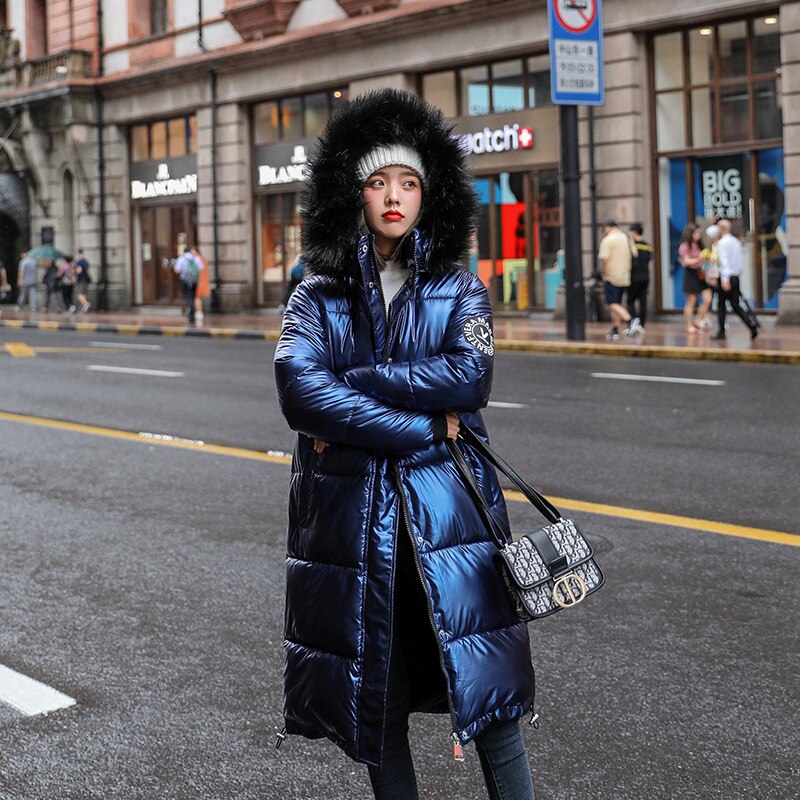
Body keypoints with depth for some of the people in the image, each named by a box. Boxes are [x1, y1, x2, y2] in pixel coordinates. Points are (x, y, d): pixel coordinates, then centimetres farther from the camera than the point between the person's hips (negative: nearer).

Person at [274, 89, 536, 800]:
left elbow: (470, 376, -15)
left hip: (448, 508, 0)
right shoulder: (318, 297, 3)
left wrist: (349, 384, -16)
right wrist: (426, 426, -17)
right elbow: (299, 393, -14)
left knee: (488, 688, 0)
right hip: (351, 514, 1)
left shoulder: (459, 288, 4)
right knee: (375, 694, 10)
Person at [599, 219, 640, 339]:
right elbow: (633, 255, 15)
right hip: (625, 277, 7)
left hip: (611, 277, -7)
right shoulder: (626, 238, 10)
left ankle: (630, 320, -27)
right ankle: (615, 330, 16)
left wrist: (603, 274, -6)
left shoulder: (607, 240, -11)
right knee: (617, 303, 15)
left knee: (613, 304, -7)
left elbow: (604, 259, -18)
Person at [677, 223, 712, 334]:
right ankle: (689, 326, 7)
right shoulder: (685, 246, -8)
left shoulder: (698, 246, 14)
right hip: (691, 274, -7)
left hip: (700, 274, 7)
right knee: (691, 302, -1)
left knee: (707, 299, -2)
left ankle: (698, 321, 11)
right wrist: (699, 259, -27)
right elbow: (687, 261, -14)